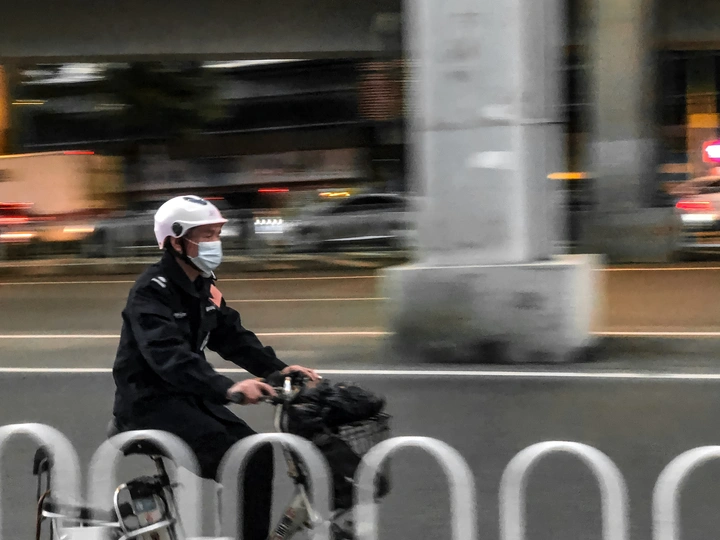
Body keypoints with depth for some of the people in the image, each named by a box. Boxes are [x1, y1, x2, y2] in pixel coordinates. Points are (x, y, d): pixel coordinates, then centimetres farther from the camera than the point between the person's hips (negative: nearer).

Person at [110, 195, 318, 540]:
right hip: (150, 400, -8)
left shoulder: (203, 287, 10)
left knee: (257, 453, -5)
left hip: (190, 395, 8)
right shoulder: (152, 291, -19)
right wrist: (227, 388, -46)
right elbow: (168, 355, -33)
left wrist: (278, 369, -9)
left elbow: (232, 337, 8)